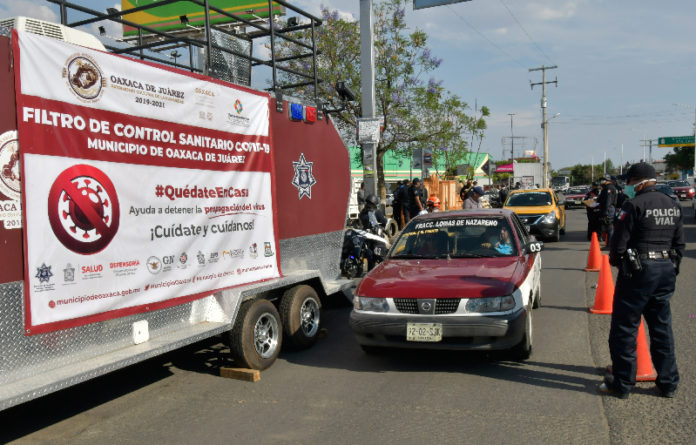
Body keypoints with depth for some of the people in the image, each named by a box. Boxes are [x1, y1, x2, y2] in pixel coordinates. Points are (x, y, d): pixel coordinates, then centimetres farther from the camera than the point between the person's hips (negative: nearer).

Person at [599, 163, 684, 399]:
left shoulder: (634, 206, -12)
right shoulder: (673, 206, 11)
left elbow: (619, 243, -13)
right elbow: (680, 244, 15)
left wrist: (616, 262, 6)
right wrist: (672, 269, 21)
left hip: (639, 271, -7)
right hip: (666, 269, 8)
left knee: (624, 328, 2)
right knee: (662, 328, 16)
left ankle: (622, 384, 8)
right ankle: (668, 383, 23)